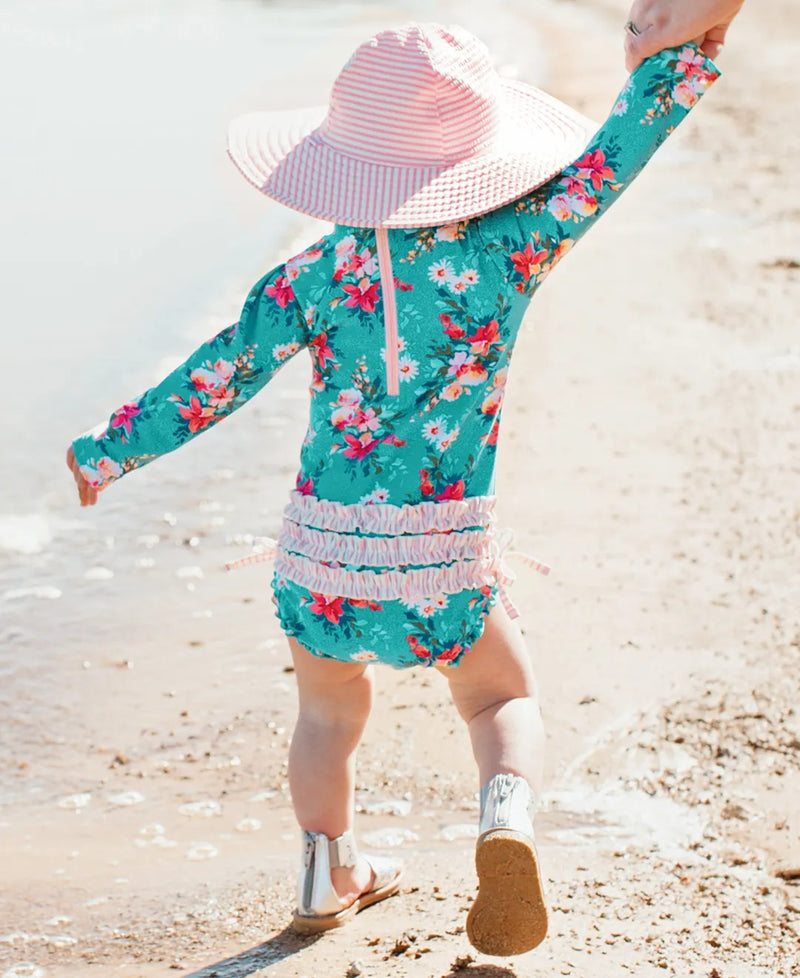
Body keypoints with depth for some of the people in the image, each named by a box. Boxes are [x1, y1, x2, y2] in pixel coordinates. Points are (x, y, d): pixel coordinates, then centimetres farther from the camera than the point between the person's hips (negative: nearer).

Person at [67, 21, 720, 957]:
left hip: (322, 557, 2)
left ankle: (326, 877, 38)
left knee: (329, 709, 28)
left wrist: (107, 451, 10)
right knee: (503, 697, 22)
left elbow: (213, 383, -3)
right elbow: (609, 158, -10)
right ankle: (508, 810, -8)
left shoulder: (316, 277, -8)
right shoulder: (504, 251, -11)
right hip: (443, 560, -1)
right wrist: (685, 51, -8)